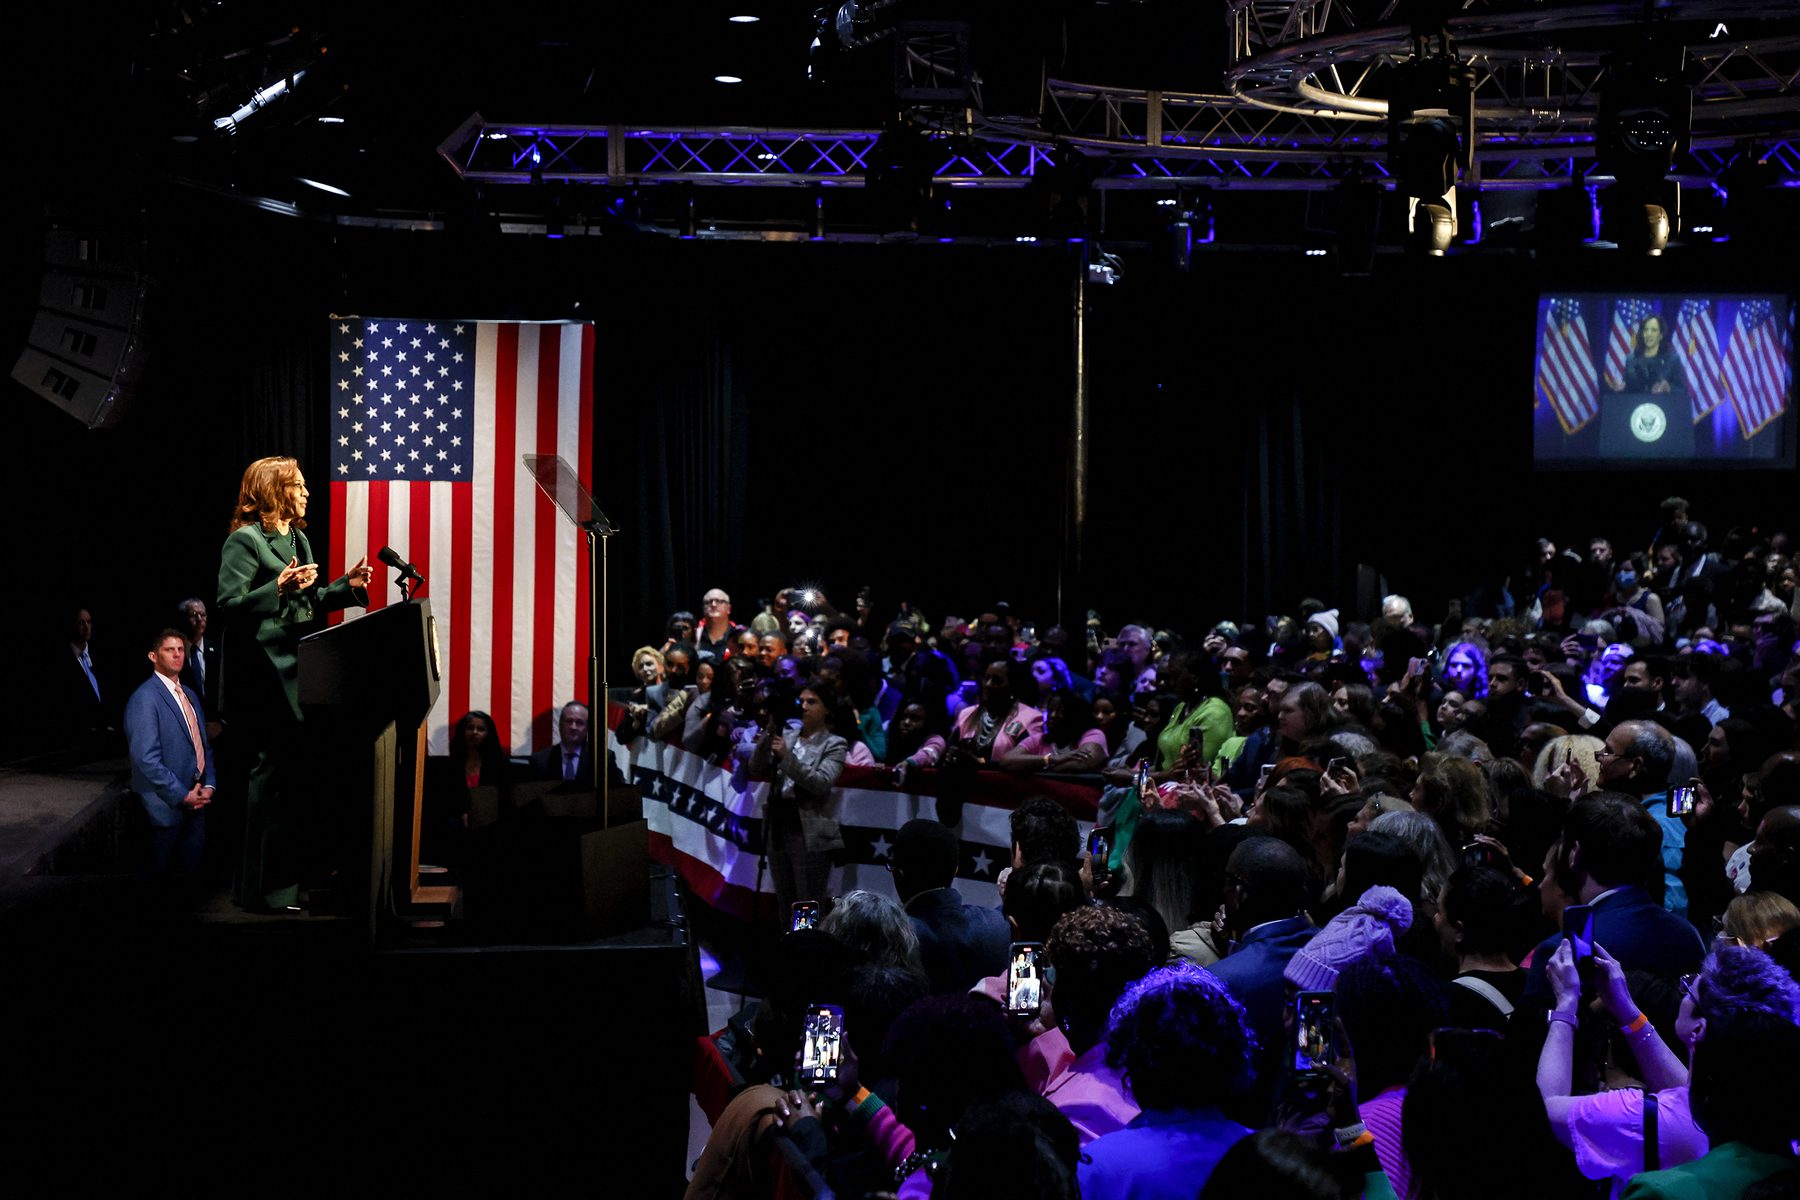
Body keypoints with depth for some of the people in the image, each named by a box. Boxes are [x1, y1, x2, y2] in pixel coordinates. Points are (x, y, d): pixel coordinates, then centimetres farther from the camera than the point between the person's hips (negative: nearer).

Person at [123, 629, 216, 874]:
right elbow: (146, 759, -21)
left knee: (190, 867, 13)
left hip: (195, 802, 7)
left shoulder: (190, 695, 13)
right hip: (167, 806, -7)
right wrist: (182, 795, -18)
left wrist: (208, 785, 2)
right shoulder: (144, 698, -14)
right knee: (160, 871, 6)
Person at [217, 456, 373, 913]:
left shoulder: (299, 540, 17)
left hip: (297, 673, 9)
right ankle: (265, 888, 0)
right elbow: (228, 605, -16)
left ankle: (290, 875, 19)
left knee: (297, 774, 11)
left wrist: (347, 586, 10)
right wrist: (278, 590, -29)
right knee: (273, 775, -7)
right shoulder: (244, 541, -9)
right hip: (263, 675, -9)